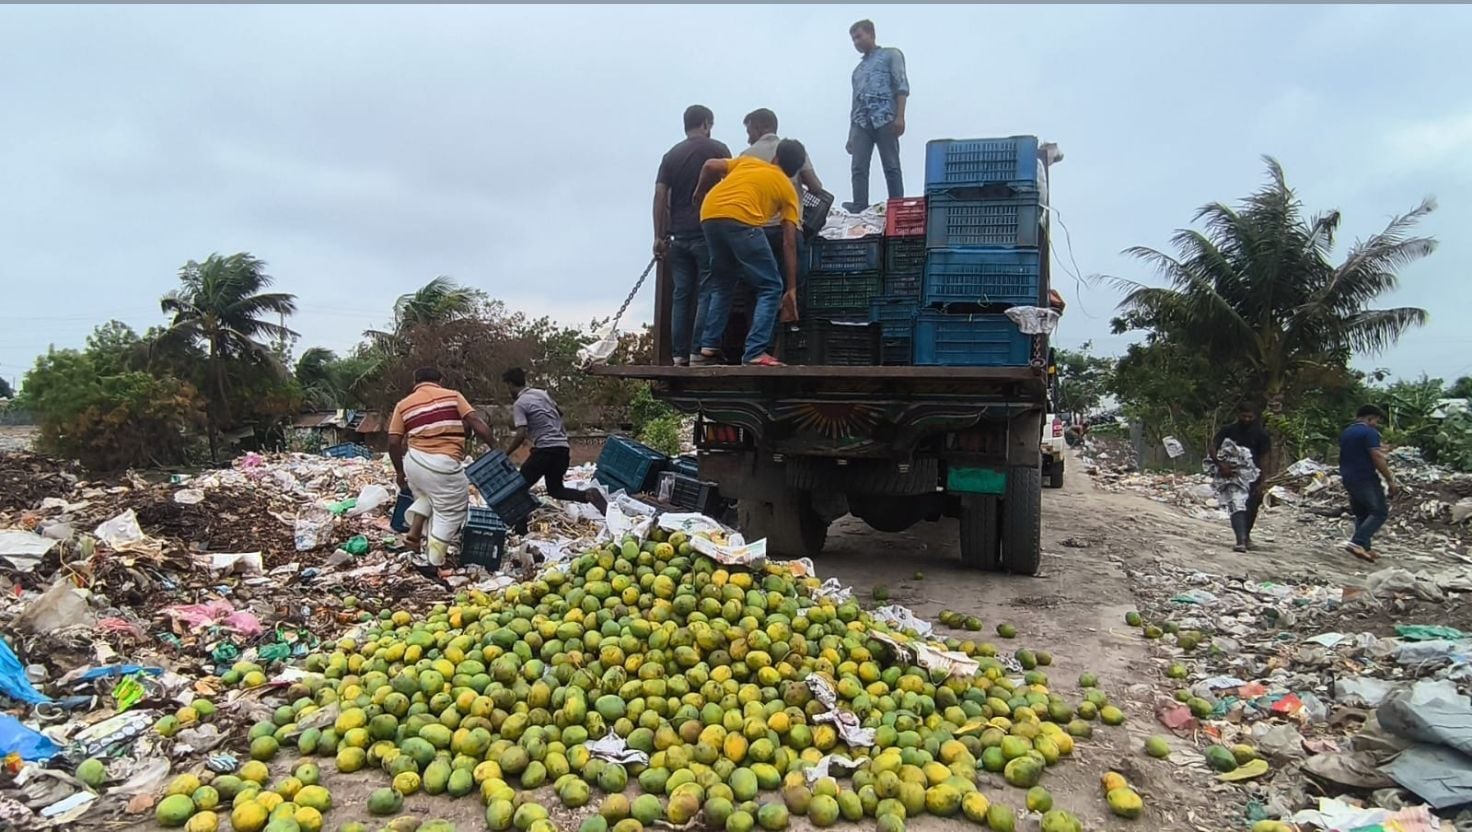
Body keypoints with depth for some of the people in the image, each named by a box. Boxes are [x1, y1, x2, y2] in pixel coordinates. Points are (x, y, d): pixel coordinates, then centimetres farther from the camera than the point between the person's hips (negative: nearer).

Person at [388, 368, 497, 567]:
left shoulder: (404, 405, 13)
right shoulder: (452, 396, 7)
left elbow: (394, 442, 7)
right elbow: (477, 422, -3)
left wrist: (399, 471, 18)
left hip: (414, 461, 5)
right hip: (443, 464, -5)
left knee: (426, 497, 34)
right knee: (452, 511, 8)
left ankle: (414, 533, 16)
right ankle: (434, 563, 7)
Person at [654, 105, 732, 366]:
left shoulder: (671, 156, 12)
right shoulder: (718, 149, 2)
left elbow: (660, 196, 6)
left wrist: (659, 236, 7)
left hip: (678, 234, 4)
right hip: (708, 231, -4)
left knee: (681, 295, 5)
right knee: (707, 293, -2)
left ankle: (680, 355, 4)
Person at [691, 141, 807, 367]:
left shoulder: (747, 161, 30)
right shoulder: (788, 189, 19)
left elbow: (710, 166, 15)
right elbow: (789, 243, 12)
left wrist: (698, 195, 33)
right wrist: (791, 289, 13)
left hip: (709, 216, 5)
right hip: (740, 220, -5)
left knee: (722, 285, 22)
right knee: (771, 288, 4)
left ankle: (708, 348, 14)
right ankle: (755, 353, -8)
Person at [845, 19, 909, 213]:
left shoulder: (890, 55, 13)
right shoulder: (858, 69, 30)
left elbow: (902, 86, 1)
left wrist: (900, 116, -14)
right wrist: (850, 135, 18)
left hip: (884, 119, -5)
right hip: (861, 123, 5)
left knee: (891, 167, -8)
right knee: (859, 168, -10)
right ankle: (859, 209, -16)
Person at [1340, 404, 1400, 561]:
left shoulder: (1345, 433, 17)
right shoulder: (1369, 432, -10)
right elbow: (1377, 457, -18)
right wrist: (1390, 480, -16)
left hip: (1348, 479, 9)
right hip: (1365, 478, -9)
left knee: (1361, 514, 14)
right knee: (1379, 512, -6)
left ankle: (1364, 548, 12)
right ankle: (1357, 543, -19)